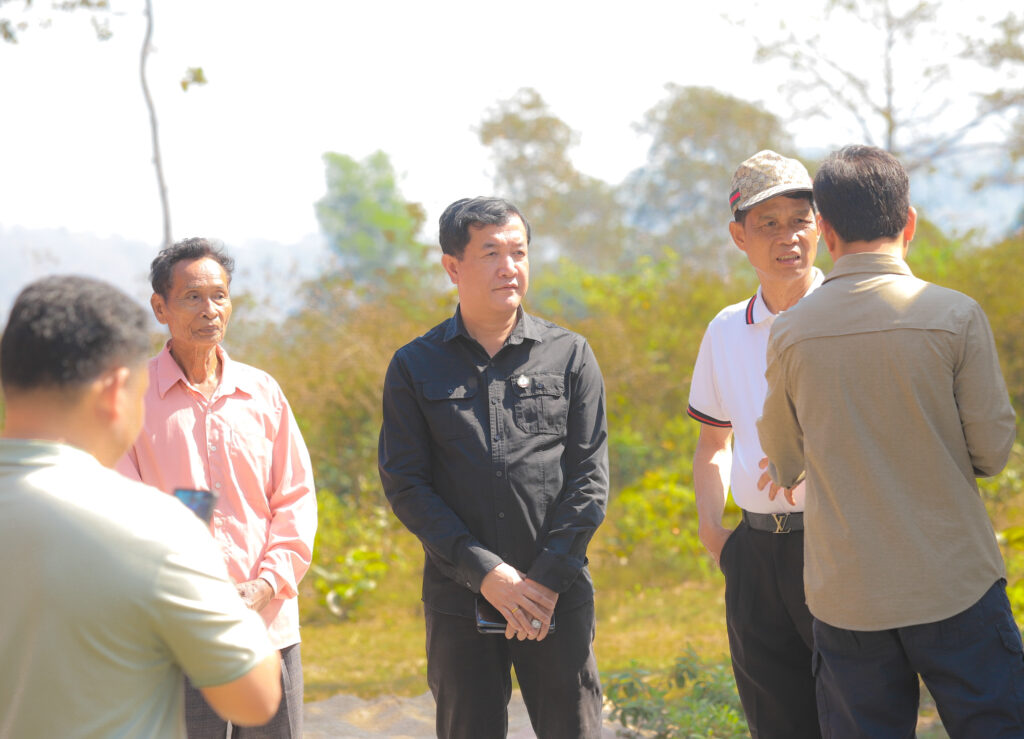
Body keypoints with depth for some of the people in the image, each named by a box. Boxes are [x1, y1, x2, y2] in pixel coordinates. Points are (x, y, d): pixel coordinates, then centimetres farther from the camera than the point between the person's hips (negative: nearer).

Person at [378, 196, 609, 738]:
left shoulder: (569, 355, 7)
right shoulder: (415, 367, 5)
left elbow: (589, 475, 3)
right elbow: (405, 485, -1)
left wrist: (548, 576, -8)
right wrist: (485, 572, -10)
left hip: (558, 597, 0)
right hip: (460, 602, 0)